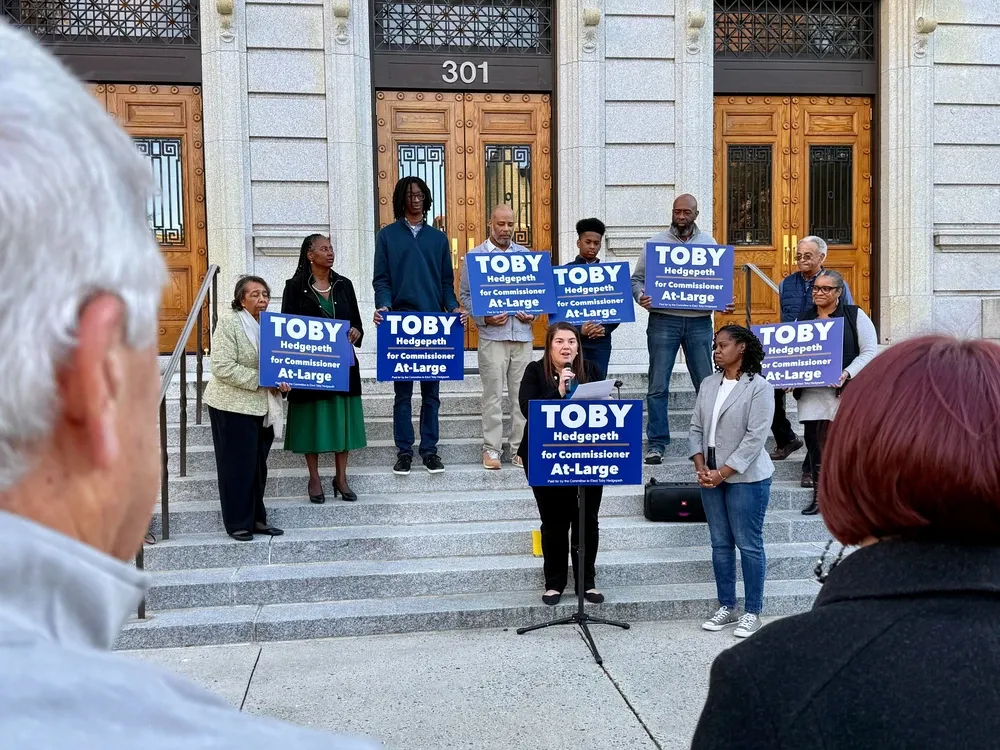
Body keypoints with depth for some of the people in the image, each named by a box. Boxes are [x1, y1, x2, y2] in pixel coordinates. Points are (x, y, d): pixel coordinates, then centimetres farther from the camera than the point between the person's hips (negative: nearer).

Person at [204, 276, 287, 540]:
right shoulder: (229, 323, -11)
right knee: (238, 465, 1)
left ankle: (256, 518, 23)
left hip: (261, 406, 6)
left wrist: (280, 380, -4)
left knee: (258, 465, 12)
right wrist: (260, 380, -20)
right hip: (233, 406, -6)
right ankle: (237, 523, 13)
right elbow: (222, 367, -20)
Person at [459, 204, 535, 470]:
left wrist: (533, 313, -2)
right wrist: (484, 318, -11)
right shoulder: (475, 256, 4)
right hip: (492, 335, -3)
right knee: (493, 394, -1)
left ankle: (520, 447, 13)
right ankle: (491, 448, 7)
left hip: (523, 333, 3)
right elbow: (465, 294, 2)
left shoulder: (526, 255, 13)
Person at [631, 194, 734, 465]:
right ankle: (656, 443, 7)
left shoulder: (709, 243, 11)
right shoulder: (656, 242, 5)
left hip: (699, 322, 2)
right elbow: (637, 279, 5)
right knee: (658, 386, 0)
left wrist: (725, 303, -4)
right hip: (663, 320, -1)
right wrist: (641, 296, -16)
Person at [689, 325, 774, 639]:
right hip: (711, 477, 6)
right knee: (720, 544, 12)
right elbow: (696, 429, 9)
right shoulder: (708, 384, 9)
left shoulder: (758, 386, -9)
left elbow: (755, 437, -14)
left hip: (745, 477, -6)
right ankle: (726, 607, 23)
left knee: (749, 545, 1)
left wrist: (723, 473, -16)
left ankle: (752, 612, 12)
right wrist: (701, 467, -4)